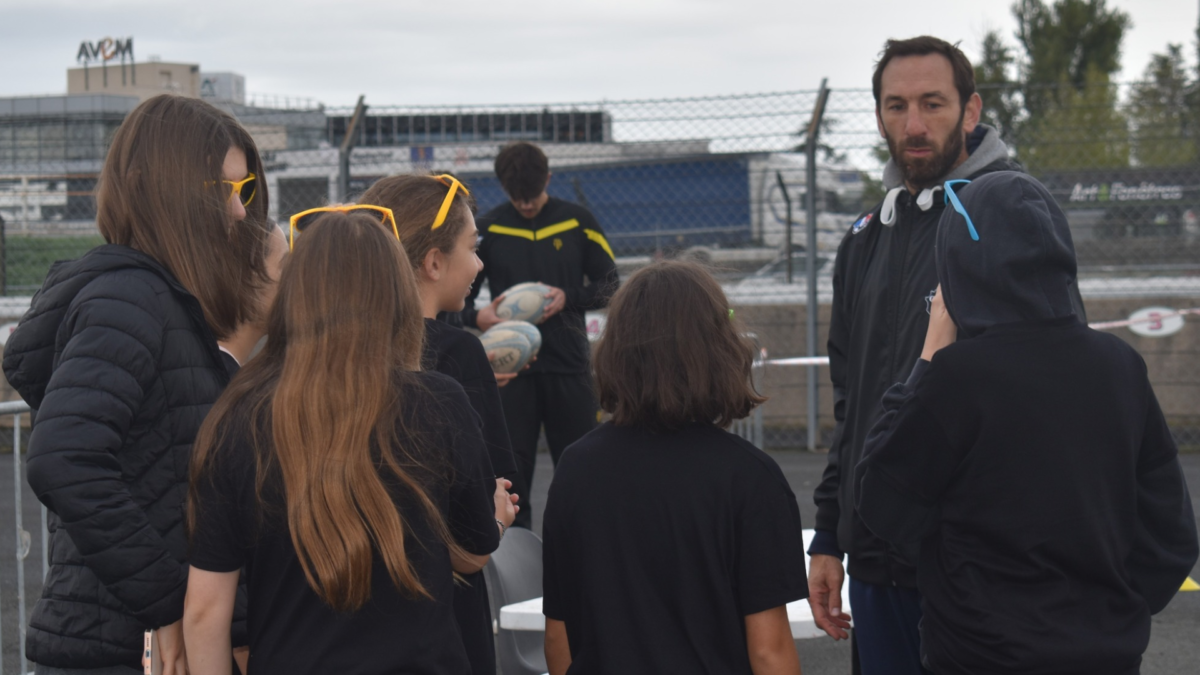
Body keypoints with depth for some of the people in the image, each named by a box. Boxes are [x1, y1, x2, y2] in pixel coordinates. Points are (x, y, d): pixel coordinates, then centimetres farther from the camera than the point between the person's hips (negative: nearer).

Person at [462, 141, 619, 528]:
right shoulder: (488, 228, 5)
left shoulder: (577, 222, 5)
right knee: (511, 467, 0)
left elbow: (611, 285, 8)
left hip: (570, 365, 0)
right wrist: (477, 317, -13)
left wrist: (568, 298, -10)